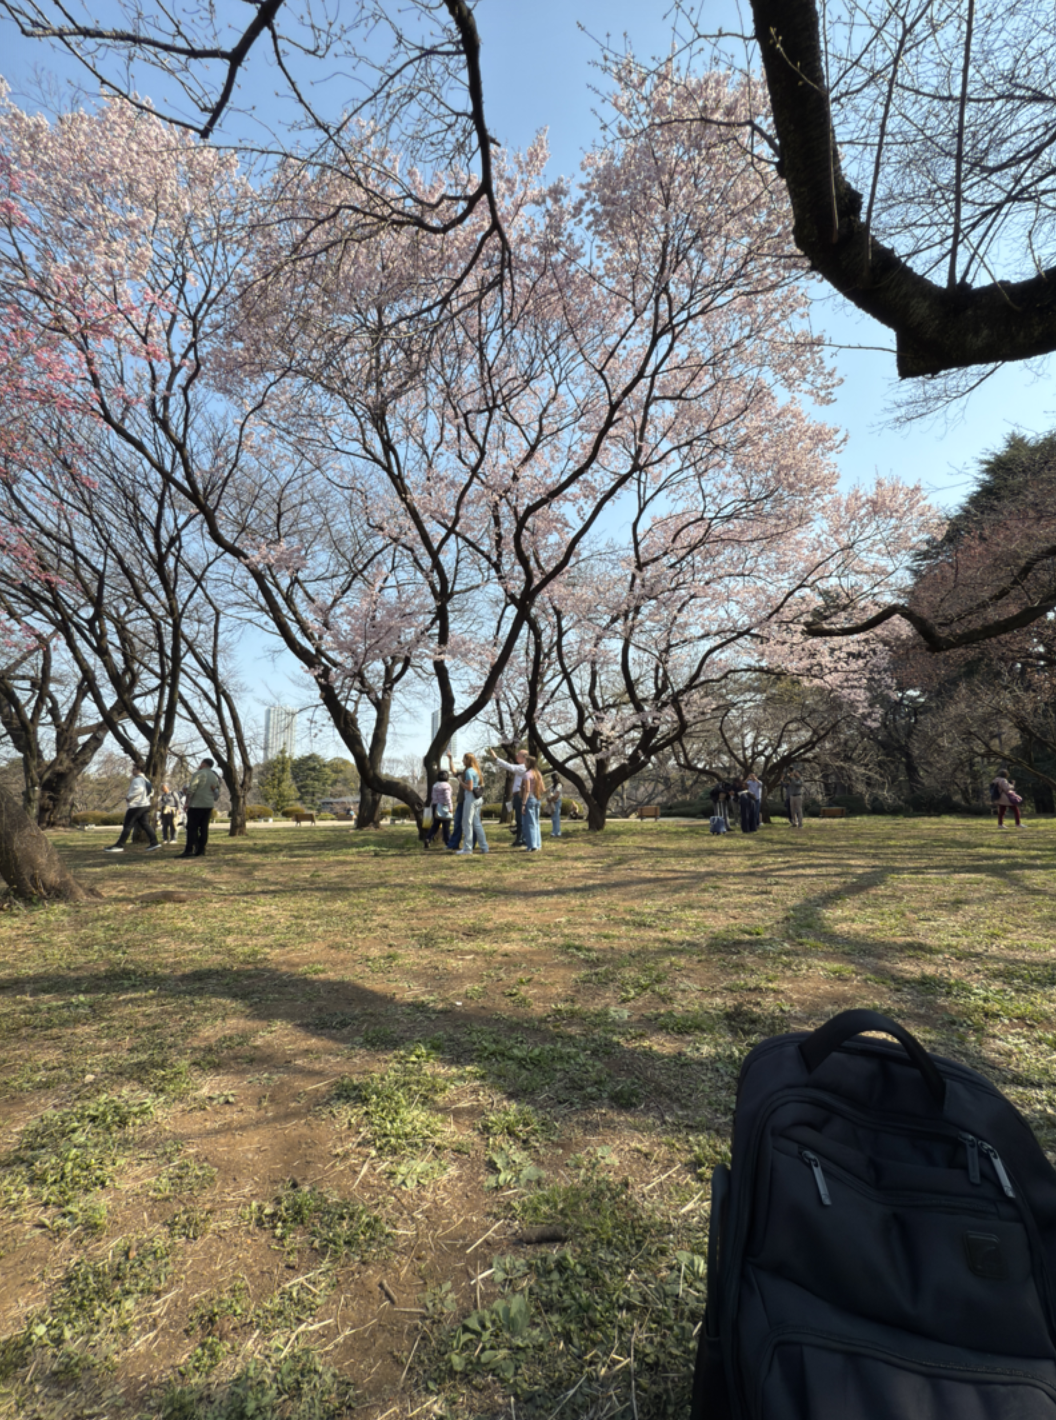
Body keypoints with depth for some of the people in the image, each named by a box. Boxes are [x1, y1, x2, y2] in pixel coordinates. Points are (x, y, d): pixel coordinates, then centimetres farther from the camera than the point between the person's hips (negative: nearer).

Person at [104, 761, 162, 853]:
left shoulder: (137, 779, -12)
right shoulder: (145, 779, 17)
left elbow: (139, 789, -29)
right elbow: (151, 791, 24)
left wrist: (129, 797, -20)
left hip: (136, 806, -9)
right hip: (145, 805, 9)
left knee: (127, 826, -3)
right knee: (145, 824, 5)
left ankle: (119, 846, 1)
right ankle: (154, 842, -4)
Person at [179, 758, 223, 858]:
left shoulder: (198, 774, -7)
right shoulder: (215, 776, 14)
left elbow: (191, 789, -14)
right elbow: (217, 793, 17)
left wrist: (187, 802, -9)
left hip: (197, 805, -7)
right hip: (209, 805, 7)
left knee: (192, 828, -5)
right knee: (204, 828, 6)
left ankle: (189, 850, -9)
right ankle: (201, 850, 5)